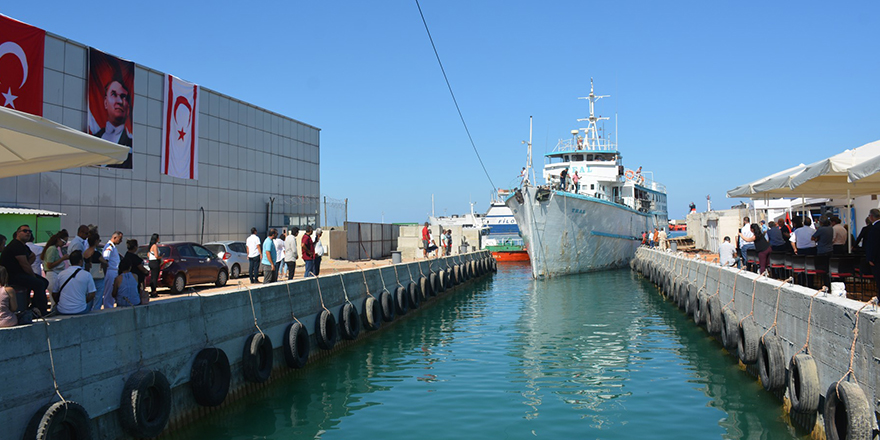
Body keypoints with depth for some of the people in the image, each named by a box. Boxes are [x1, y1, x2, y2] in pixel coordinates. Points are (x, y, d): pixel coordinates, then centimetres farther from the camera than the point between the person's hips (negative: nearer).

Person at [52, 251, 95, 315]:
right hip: (80, 311, -2)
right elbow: (91, 295, -3)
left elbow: (54, 294, 11)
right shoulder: (87, 275, -5)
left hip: (62, 311, 3)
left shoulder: (61, 274, 3)